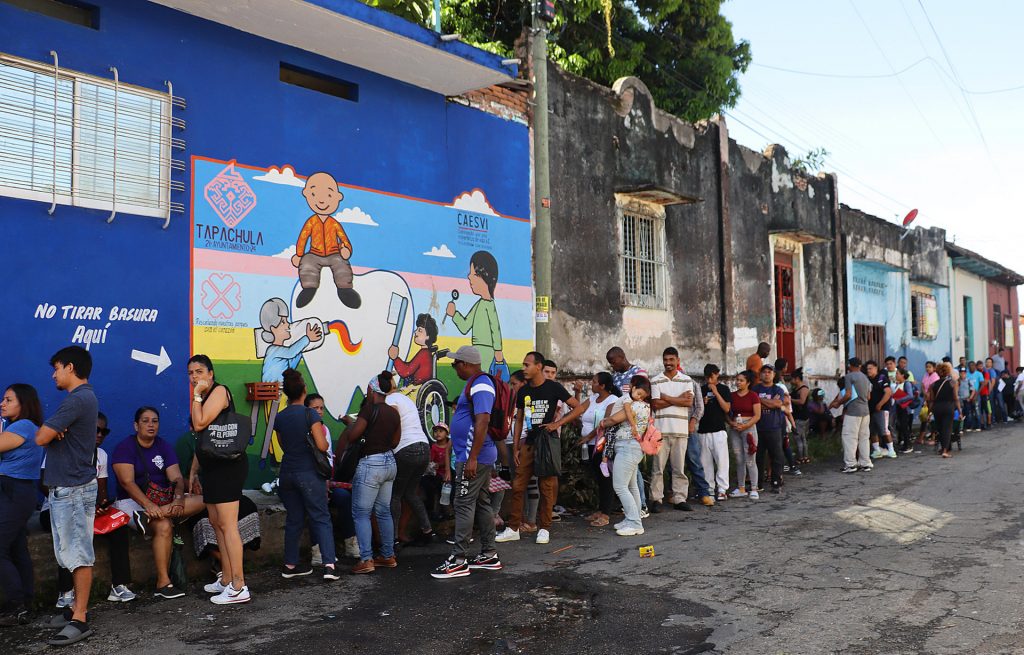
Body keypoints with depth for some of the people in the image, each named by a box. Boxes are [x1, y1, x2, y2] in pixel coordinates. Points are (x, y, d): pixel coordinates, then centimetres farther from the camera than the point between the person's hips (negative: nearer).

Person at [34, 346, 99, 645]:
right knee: (72, 552, 16)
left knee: (78, 553, -8)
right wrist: (51, 430, -9)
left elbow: (41, 437, -19)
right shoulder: (85, 397, 17)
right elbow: (47, 433, 15)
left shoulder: (77, 399, -17)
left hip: (73, 488, -10)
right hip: (66, 486, 10)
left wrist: (46, 429, 4)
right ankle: (78, 606, 24)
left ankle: (79, 620, -6)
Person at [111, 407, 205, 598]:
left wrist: (179, 498, -22)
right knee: (164, 526, -34)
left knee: (202, 500, -20)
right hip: (133, 502, -5)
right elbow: (127, 482, -17)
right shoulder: (125, 447, -4)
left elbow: (177, 478, 1)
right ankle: (163, 583, -29)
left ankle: (148, 517, -32)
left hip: (164, 500, 5)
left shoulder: (164, 447, 11)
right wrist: (148, 504, -32)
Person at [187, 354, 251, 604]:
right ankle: (226, 580, 23)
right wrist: (193, 471, 22)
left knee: (227, 525, -12)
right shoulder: (203, 398, 19)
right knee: (216, 523, 14)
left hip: (228, 465, -10)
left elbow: (200, 424, -21)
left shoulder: (219, 391, -9)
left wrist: (197, 395, -11)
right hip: (211, 467, 10)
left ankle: (239, 588, -10)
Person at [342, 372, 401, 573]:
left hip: (371, 464, -8)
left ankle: (366, 560, -2)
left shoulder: (369, 409, -16)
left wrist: (350, 422, 5)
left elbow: (351, 437, -13)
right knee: (383, 511, 16)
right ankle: (388, 556, 21)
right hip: (390, 462, 8)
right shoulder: (393, 412, 5)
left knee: (360, 513, 0)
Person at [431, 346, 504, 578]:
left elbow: (483, 421, -25)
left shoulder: (480, 385, -17)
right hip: (480, 456, 10)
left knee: (464, 505, -7)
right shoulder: (477, 383, 16)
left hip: (473, 457, -10)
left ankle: (458, 561, -4)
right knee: (482, 503, 13)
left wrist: (472, 458, -27)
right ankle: (489, 555, 19)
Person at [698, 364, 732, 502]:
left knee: (721, 460, -8)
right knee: (705, 462, 5)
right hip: (703, 431, 3)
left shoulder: (723, 389, 3)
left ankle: (722, 489, -4)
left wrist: (716, 393, -12)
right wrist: (702, 403, -5)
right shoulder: (701, 390, 11)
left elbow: (727, 408, -7)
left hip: (719, 430, -3)